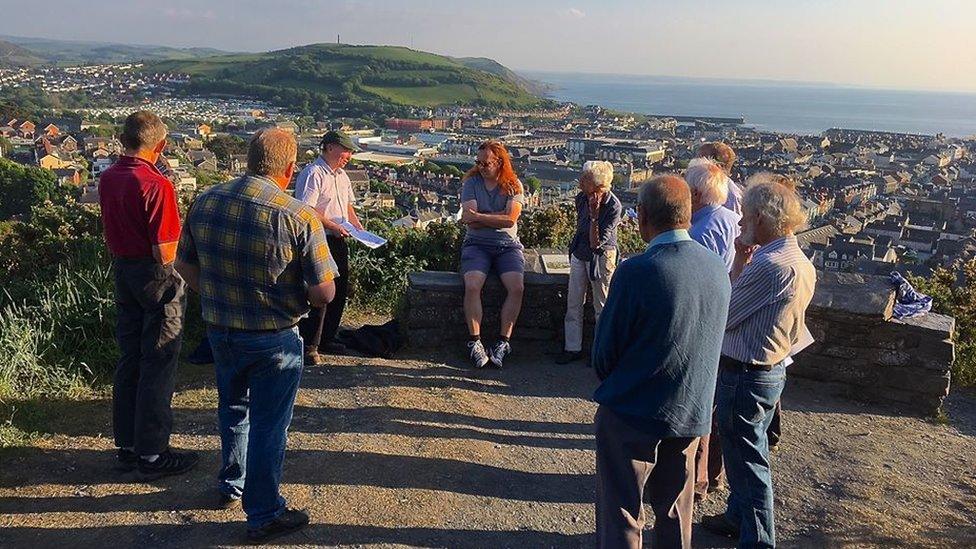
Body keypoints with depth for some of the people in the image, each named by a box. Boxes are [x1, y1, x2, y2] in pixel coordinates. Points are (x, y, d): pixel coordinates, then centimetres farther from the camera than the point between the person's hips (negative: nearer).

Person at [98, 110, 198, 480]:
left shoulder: (107, 179, 4)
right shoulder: (156, 185, -20)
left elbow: (111, 232, 14)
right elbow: (165, 253, -20)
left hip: (122, 270, 8)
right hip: (154, 276, -8)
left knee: (129, 360, 15)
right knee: (157, 366, 1)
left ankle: (127, 446, 25)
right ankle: (152, 454, 8)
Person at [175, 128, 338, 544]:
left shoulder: (205, 202, -5)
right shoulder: (300, 217, -21)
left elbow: (185, 265, 7)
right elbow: (324, 293, -19)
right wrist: (295, 299, 2)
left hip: (220, 332, 5)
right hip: (273, 340, -5)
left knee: (233, 409, 27)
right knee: (267, 425, 10)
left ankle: (231, 486, 46)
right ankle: (263, 516, 24)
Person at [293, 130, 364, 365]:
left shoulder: (342, 176, 17)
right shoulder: (313, 174, -13)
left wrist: (359, 227, 12)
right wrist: (333, 226, -22)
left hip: (339, 241, 10)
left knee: (340, 292, 15)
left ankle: (326, 339, 28)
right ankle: (308, 347, -1)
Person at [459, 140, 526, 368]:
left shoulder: (513, 186, 3)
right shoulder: (471, 182, 3)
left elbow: (510, 220, -12)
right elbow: (470, 220, -9)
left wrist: (479, 217, -13)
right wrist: (499, 217, -10)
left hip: (508, 245, 1)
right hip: (477, 244, 0)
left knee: (517, 287, -24)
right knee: (472, 286, -27)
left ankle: (504, 341, -15)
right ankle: (475, 342, -20)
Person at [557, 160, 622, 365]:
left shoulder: (613, 206, -24)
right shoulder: (581, 198, -6)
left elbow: (596, 243, -26)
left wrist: (594, 215, -31)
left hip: (601, 256, -6)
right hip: (579, 253, 6)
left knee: (601, 306, 5)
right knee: (573, 303, 8)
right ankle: (573, 348, 18)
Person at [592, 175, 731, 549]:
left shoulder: (636, 272, -24)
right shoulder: (717, 268, -5)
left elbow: (604, 353, -14)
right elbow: (709, 342, 7)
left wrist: (609, 379, 6)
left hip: (632, 413, -6)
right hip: (693, 414, 6)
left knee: (621, 518, 9)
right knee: (675, 513, 22)